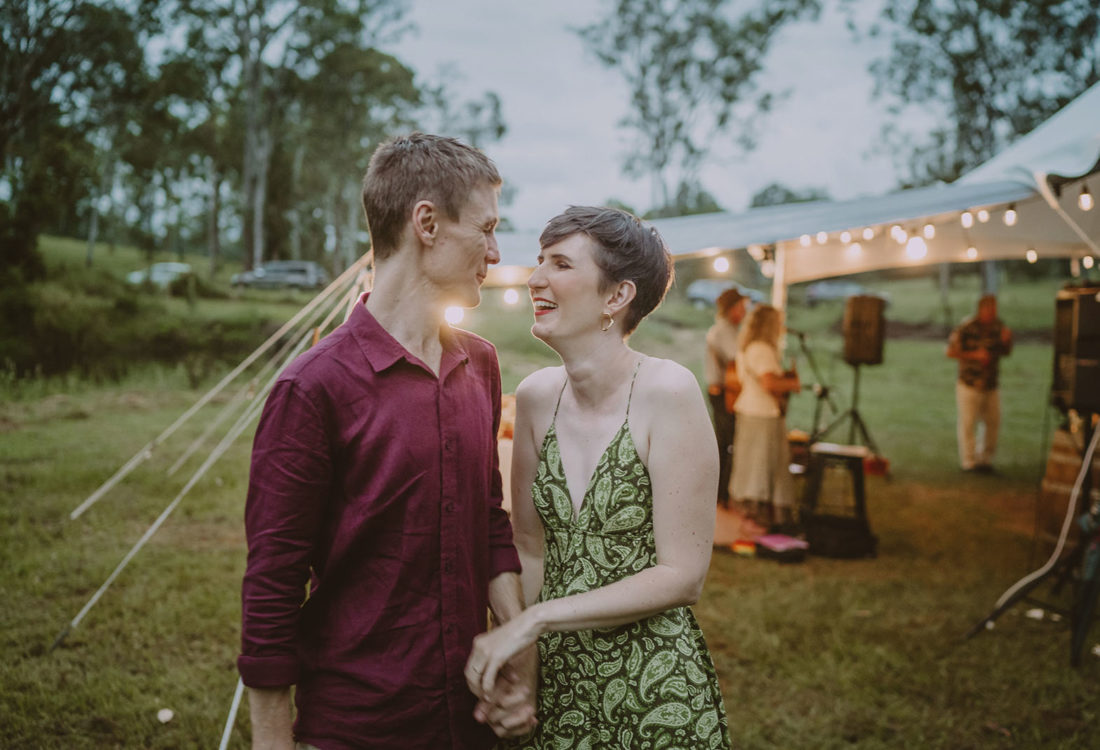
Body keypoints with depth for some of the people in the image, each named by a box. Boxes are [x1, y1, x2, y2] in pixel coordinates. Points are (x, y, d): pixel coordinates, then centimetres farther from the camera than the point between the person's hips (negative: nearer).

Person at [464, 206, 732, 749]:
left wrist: (535, 620, -18)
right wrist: (512, 669, -6)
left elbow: (682, 575, -17)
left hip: (655, 692, -4)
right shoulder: (536, 396, -4)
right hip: (554, 679, 4)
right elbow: (529, 547, 5)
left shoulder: (667, 391, -18)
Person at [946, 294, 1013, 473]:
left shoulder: (998, 326, 3)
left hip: (991, 386, 5)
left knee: (993, 422, 9)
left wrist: (1006, 341, -9)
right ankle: (970, 462, 15)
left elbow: (1006, 353, 11)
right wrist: (974, 355, -18)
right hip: (969, 385, -5)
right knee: (968, 424, 1)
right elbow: (950, 351, -10)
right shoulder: (966, 328, -13)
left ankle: (985, 458, 26)